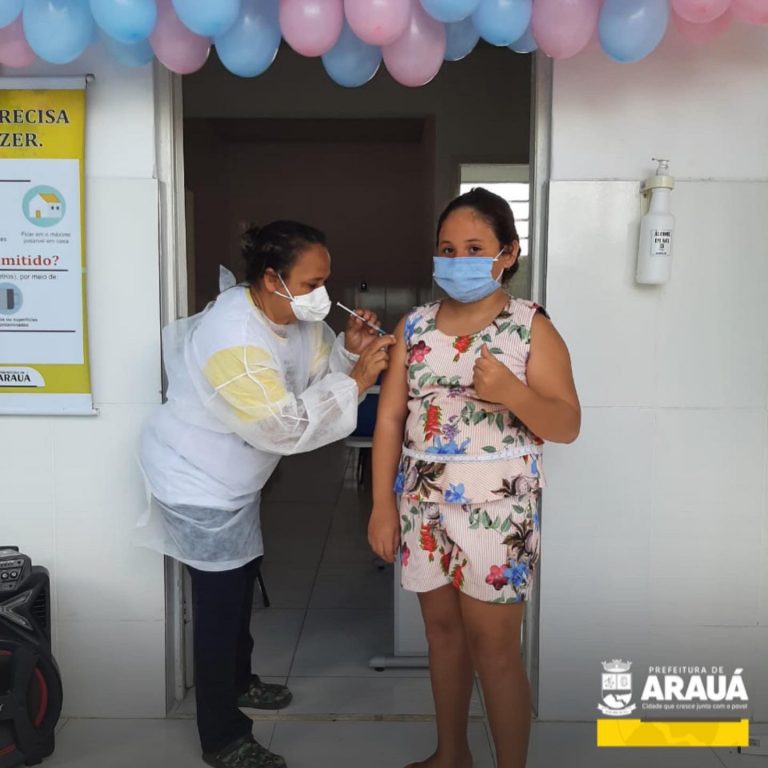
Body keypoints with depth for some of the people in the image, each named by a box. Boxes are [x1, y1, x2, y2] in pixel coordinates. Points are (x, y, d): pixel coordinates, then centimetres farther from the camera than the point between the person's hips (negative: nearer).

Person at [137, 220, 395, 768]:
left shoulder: (294, 316, -5)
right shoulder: (234, 340, -33)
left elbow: (319, 369, 3)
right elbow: (287, 426, -33)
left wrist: (349, 349, -16)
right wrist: (357, 380, -29)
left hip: (233, 477, 9)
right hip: (200, 482, -9)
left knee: (242, 578, 23)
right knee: (220, 601, 1)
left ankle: (238, 682, 47)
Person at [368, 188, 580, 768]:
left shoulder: (531, 327, -6)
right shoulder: (414, 326, 5)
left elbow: (567, 426, -8)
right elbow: (390, 418, 4)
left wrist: (512, 392, -27)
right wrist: (383, 505, 0)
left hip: (495, 507, -4)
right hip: (423, 503, 4)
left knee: (494, 646, 4)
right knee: (442, 629, 17)